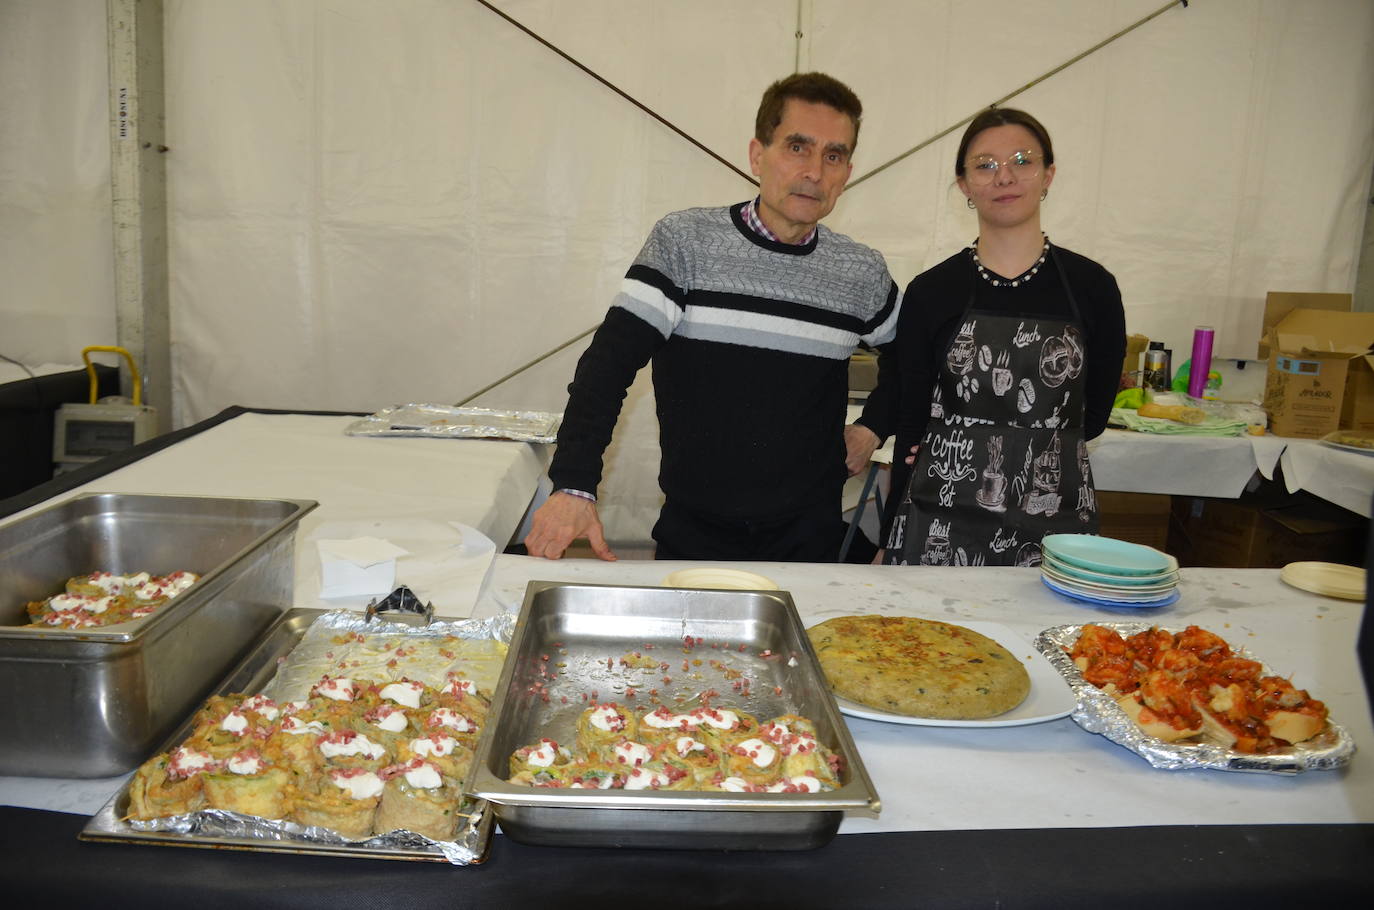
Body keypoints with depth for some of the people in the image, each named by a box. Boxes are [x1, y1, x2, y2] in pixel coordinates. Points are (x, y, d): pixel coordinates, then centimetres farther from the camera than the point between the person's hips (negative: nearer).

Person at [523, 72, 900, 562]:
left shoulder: (863, 272, 1)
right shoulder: (684, 241, -7)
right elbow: (609, 364, -14)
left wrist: (875, 428, 6)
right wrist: (574, 485, -24)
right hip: (692, 534, -1)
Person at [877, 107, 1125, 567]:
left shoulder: (1092, 287, 1)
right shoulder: (930, 292, 0)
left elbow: (1092, 418, 7)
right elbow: (910, 425, 4)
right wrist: (891, 541, 4)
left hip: (1054, 527, 1)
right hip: (940, 526, 0)